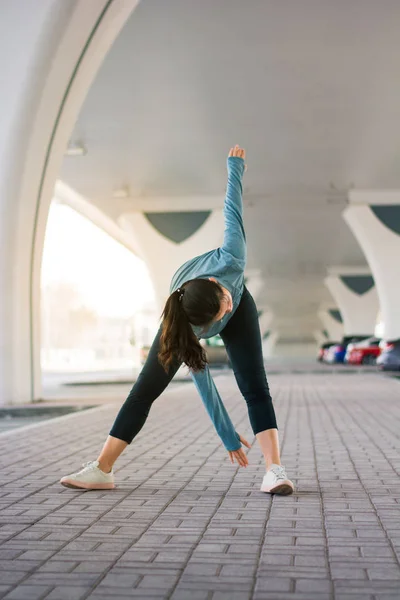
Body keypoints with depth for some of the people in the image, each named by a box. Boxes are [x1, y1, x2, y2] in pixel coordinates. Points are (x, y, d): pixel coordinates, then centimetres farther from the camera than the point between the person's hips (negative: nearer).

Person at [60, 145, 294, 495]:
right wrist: (228, 437, -22)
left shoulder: (230, 260, -43)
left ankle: (275, 470, -21)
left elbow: (232, 207, -26)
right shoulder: (185, 331, -41)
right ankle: (102, 470, -3)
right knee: (146, 388, -8)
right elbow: (204, 385, -30)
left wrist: (235, 163, -6)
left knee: (255, 386, -17)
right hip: (186, 321, -1)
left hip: (242, 308, 2)